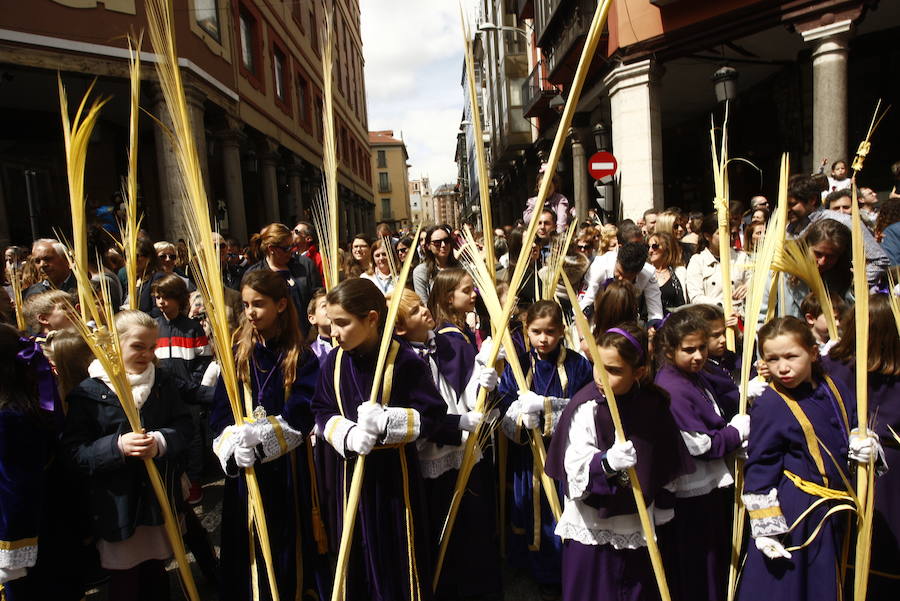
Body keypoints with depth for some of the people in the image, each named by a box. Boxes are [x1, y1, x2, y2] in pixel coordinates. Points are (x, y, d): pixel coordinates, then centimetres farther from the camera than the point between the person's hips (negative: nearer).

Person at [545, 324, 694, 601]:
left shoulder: (654, 404, -1)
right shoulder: (586, 407, -16)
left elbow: (666, 466, 12)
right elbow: (576, 468, -24)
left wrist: (661, 511, 16)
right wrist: (607, 463, -42)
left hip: (639, 529, 4)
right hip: (592, 531, -4)